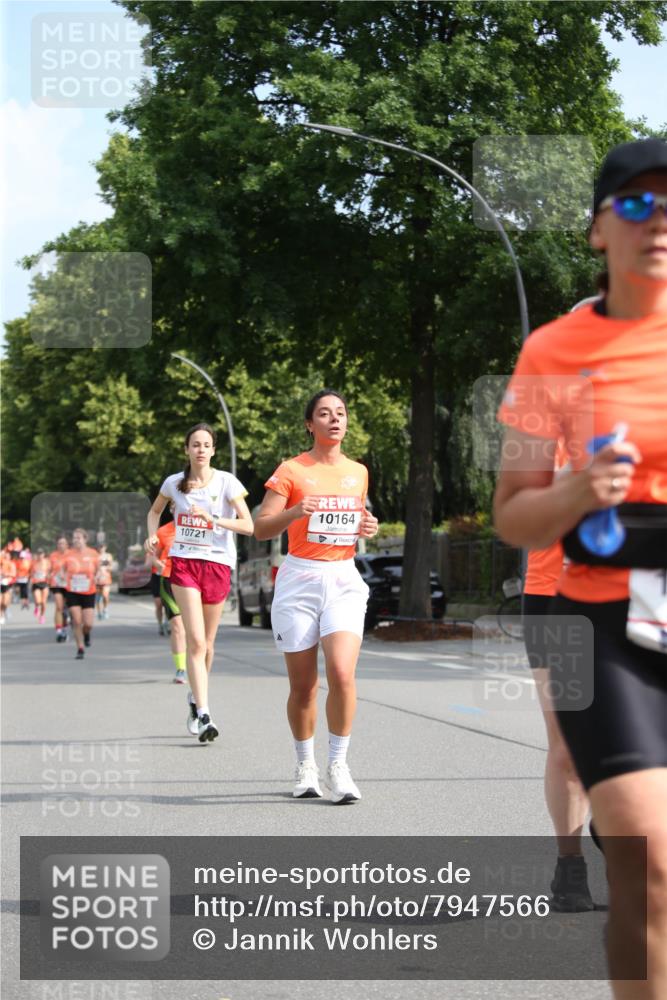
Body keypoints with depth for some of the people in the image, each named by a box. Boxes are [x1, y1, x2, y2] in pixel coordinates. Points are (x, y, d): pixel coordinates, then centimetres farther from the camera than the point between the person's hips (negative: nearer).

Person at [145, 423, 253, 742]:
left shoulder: (226, 482, -4)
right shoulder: (174, 483, 4)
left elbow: (248, 526, -11)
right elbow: (155, 511, 24)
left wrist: (212, 519, -22)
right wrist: (153, 535, 5)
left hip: (217, 563, 0)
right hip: (183, 563, 0)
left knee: (206, 643, 10)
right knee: (196, 641, -13)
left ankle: (195, 698, 36)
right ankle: (203, 715, -17)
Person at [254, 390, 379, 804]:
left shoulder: (358, 472, 11)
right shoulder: (292, 471, -2)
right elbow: (261, 528, -7)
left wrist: (368, 528, 4)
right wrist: (294, 512, -25)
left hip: (344, 581, 2)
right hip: (300, 580, -2)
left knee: (342, 672, -17)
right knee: (303, 684, 2)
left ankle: (338, 764, -5)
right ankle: (305, 766, 21)